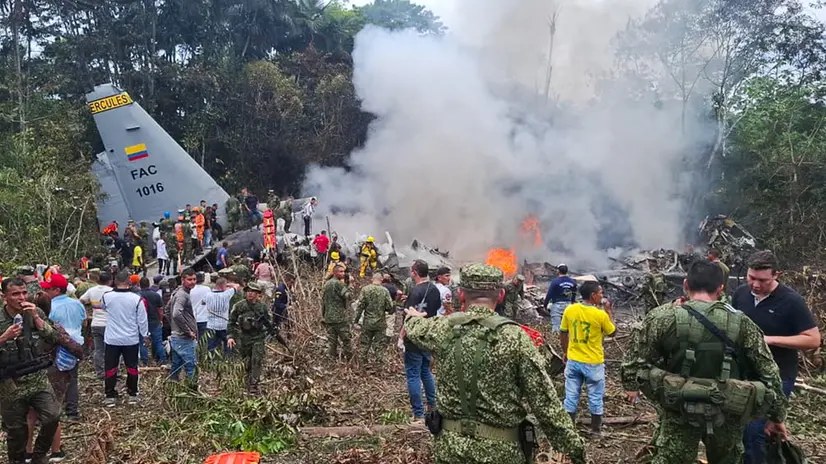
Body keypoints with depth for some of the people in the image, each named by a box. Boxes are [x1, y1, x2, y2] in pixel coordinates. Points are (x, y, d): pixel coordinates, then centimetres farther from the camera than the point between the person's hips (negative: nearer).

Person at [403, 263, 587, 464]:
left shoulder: (445, 328, -4)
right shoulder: (515, 337, -14)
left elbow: (415, 329, 19)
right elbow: (544, 399, -14)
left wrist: (413, 317, 42)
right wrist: (574, 447, -6)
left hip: (451, 446, 3)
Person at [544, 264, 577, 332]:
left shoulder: (555, 281, -12)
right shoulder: (572, 282, 5)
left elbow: (549, 294, -10)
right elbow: (574, 294, 13)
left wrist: (545, 304, -1)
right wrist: (572, 302, 26)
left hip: (557, 304, -5)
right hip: (568, 305, 5)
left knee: (556, 325, -3)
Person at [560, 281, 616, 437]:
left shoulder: (569, 310, -7)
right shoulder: (600, 315, -18)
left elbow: (563, 333, 3)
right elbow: (612, 332, 0)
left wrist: (565, 352, 17)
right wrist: (608, 312, 5)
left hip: (573, 361, 3)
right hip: (593, 363, -3)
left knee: (571, 396, 12)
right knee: (595, 397, 14)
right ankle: (596, 429, 25)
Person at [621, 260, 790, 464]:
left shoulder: (662, 318, -11)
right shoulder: (741, 323, -4)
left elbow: (633, 364, -10)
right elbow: (769, 373, -1)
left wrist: (632, 386, 11)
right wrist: (777, 416, 10)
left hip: (681, 413, -2)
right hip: (727, 416, 3)